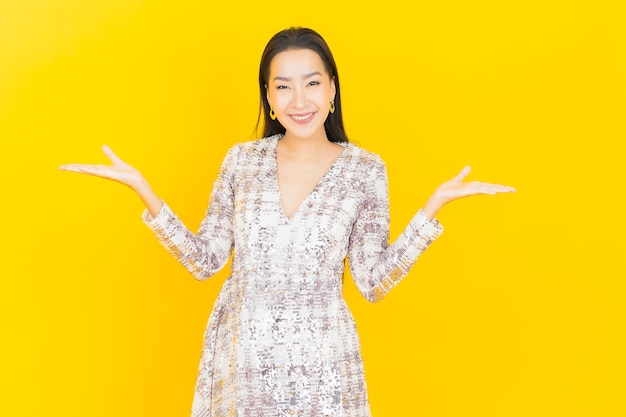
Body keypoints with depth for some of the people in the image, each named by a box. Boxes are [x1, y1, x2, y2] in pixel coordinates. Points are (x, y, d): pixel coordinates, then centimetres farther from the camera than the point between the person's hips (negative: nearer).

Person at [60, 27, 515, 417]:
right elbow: (205, 260, 1)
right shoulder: (242, 159, -1)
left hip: (319, 358, -1)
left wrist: (433, 207, -13)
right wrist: (142, 190, -7)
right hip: (239, 354, 2)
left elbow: (374, 281, -5)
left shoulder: (365, 169, -5)